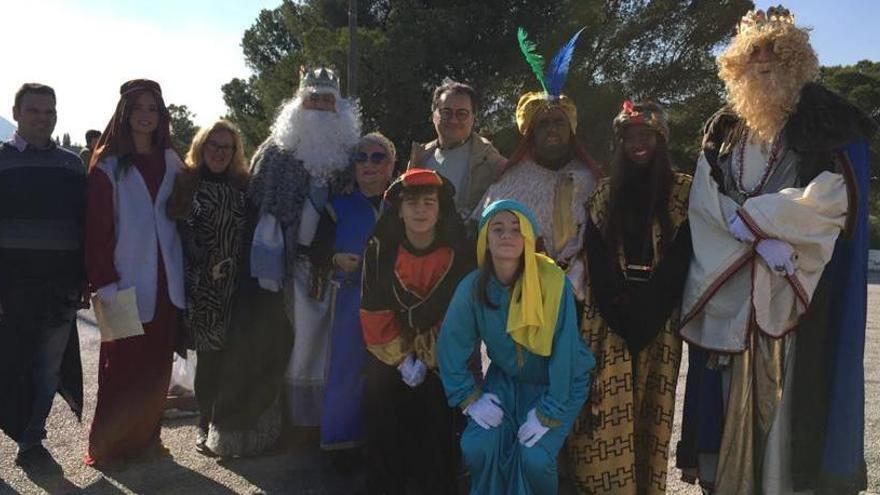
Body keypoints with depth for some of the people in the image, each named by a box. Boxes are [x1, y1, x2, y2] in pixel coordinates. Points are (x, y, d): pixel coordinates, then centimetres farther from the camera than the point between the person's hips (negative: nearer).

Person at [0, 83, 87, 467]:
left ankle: (31, 438, 21)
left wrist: (83, 277, 4)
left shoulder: (71, 164, 11)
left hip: (60, 285, 2)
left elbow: (84, 223, 11)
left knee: (50, 367, 6)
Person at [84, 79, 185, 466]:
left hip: (165, 281, 4)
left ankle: (146, 436, 22)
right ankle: (108, 445, 16)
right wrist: (104, 282, -14)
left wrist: (185, 270, 6)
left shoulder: (171, 163, 10)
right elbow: (97, 227, -8)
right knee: (122, 364, 2)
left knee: (157, 363, 9)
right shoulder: (108, 165, -3)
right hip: (127, 281, -4)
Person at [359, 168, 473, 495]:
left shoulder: (457, 252, -11)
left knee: (437, 417, -9)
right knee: (380, 406, -1)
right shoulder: (380, 249, -9)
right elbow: (374, 311, -6)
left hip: (440, 354, -1)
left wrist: (427, 358, -12)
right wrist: (401, 357, -10)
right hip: (390, 352, 1)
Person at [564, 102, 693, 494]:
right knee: (607, 408, -3)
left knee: (649, 409, 2)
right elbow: (594, 256, 5)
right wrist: (618, 305, -8)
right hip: (608, 319, 1)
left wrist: (646, 307, -12)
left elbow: (682, 256, -3)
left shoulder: (682, 191, 5)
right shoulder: (604, 193, 12)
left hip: (658, 319, -1)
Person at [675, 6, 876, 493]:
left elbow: (832, 198, -9)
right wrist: (761, 239, -13)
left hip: (803, 292, -3)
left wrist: (746, 215, -9)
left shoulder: (829, 121, 3)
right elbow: (704, 203, 1)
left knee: (792, 394, -5)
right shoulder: (724, 129, 12)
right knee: (736, 397, 4)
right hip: (732, 292, 3)